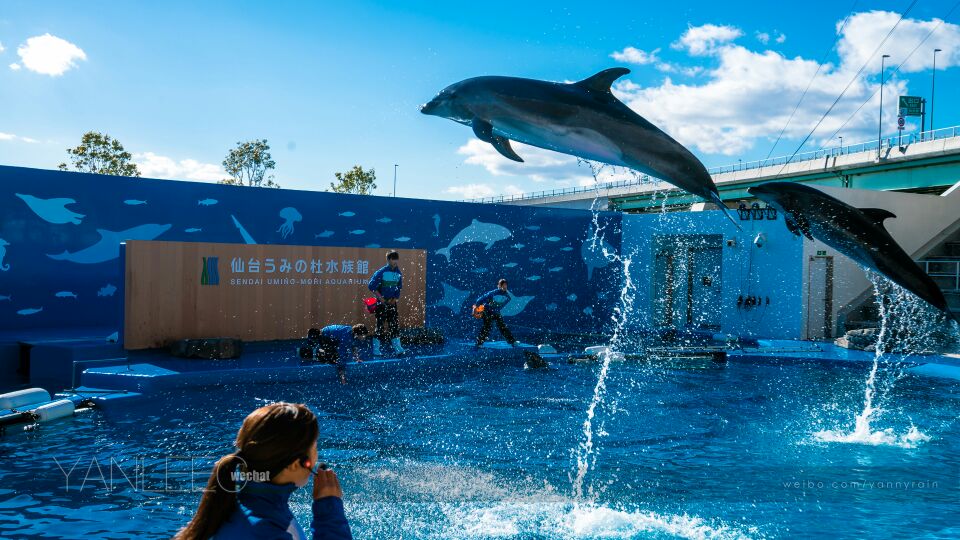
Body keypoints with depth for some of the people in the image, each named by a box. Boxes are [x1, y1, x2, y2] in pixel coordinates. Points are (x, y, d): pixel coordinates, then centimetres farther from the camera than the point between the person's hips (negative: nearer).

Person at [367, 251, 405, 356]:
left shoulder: (398, 273, 5)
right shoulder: (381, 272, -12)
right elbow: (371, 286, -12)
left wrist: (395, 298, 2)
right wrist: (381, 298, -12)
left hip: (392, 302, 5)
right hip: (381, 303, -5)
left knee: (395, 324, 2)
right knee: (381, 325, -4)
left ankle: (397, 348, 6)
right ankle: (376, 349, 5)